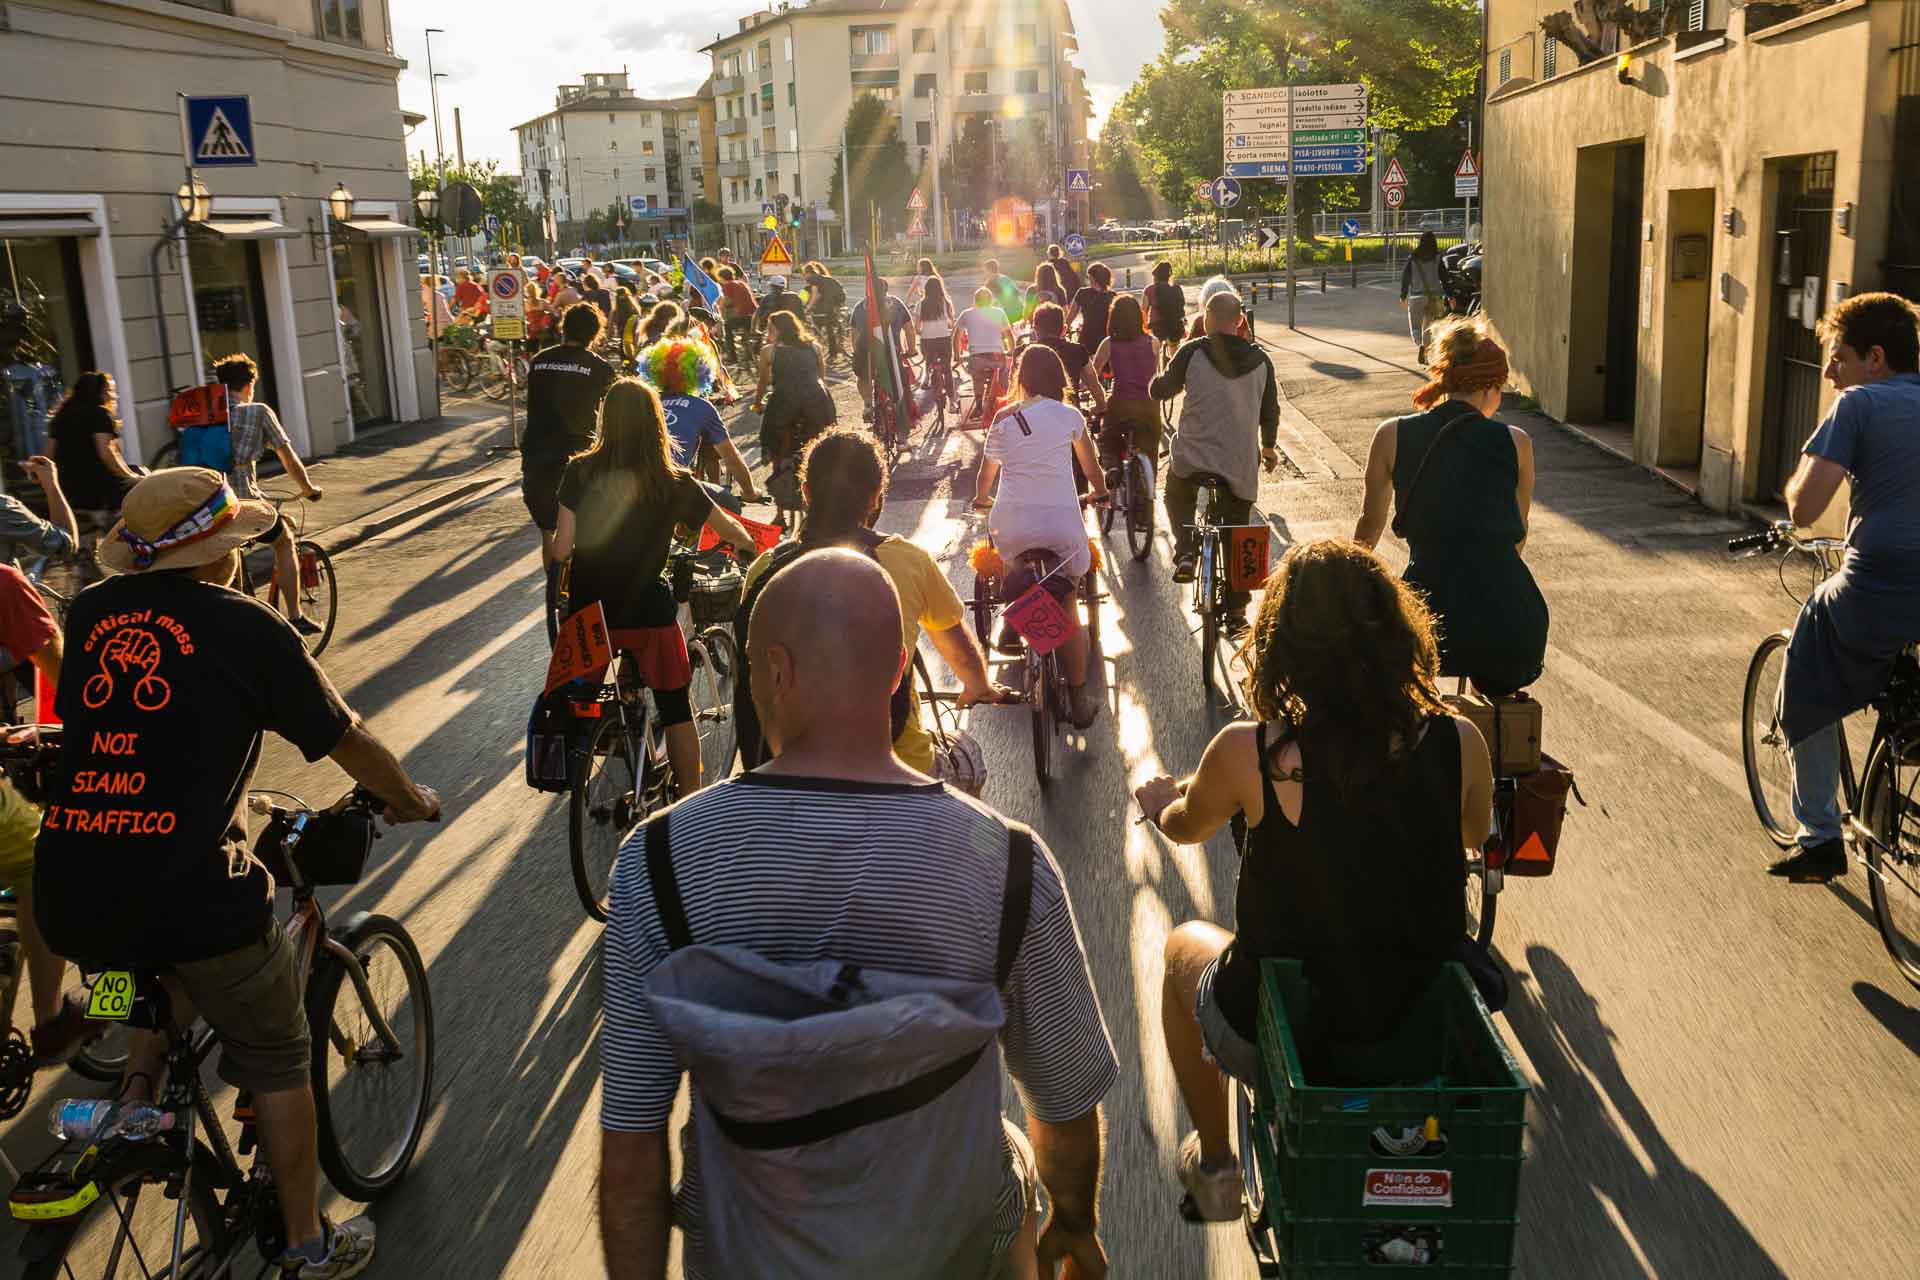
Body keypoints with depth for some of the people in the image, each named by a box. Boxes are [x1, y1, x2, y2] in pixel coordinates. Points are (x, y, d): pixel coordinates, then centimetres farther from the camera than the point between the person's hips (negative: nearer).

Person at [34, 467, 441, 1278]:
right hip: (190, 898, -5)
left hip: (67, 905, 5)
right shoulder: (245, 627, -2)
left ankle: (138, 1084, 23)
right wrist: (413, 801, 25)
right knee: (276, 1061, 16)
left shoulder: (90, 613, 10)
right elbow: (347, 741, 7)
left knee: (169, 972, 38)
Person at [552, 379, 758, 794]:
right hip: (648, 612, -1)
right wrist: (751, 545, 30)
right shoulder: (674, 484, -7)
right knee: (676, 707, 12)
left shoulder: (580, 472, -8)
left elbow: (561, 550, -11)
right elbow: (728, 528, 8)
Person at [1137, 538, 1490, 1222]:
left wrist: (1161, 801, 25)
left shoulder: (1248, 753, -22)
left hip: (1274, 1037, -3)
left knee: (1185, 943, 30)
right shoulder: (1458, 742, -15)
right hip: (1424, 1032, 3)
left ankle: (1213, 1167, 39)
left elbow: (1184, 827, 2)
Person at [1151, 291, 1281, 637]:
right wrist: (1269, 448, 27)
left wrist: (1162, 376, 23)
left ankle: (1185, 552, 9)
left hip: (1192, 456, -2)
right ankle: (1235, 615, 14)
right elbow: (1270, 411, 10)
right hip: (1241, 466, 2)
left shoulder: (1193, 352, -8)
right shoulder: (1260, 361, 3)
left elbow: (1159, 390, 0)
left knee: (1177, 496, 32)